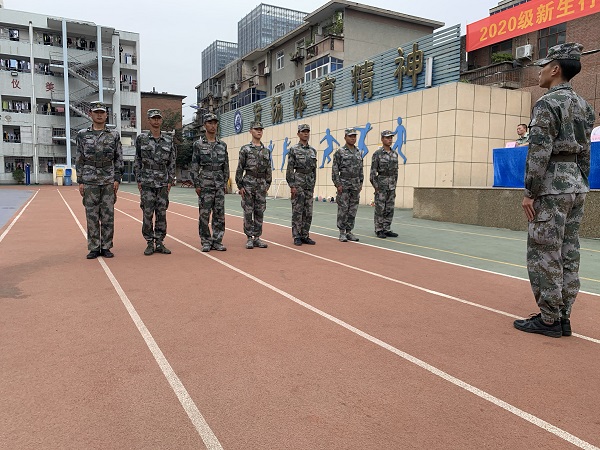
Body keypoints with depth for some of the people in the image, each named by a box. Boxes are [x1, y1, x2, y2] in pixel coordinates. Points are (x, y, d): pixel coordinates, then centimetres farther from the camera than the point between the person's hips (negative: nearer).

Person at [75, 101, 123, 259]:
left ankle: (106, 247, 10)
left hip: (109, 181, 0)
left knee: (108, 216, 2)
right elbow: (79, 160, 7)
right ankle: (94, 248, 10)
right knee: (92, 216, 3)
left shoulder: (114, 135, 6)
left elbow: (119, 159, 6)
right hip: (90, 181, 0)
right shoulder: (82, 135, 7)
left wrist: (117, 179, -3)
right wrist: (80, 182, 1)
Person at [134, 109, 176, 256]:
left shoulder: (168, 140, 7)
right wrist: (139, 180, -1)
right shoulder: (141, 139, 2)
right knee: (147, 214, 0)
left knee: (162, 214, 5)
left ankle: (159, 243, 13)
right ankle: (149, 243, 9)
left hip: (163, 184, 2)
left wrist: (170, 181, 2)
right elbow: (137, 161, 4)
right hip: (147, 183, -2)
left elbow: (172, 162, 8)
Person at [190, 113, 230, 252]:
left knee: (219, 214, 4)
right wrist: (196, 185, -8)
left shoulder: (222, 145, 10)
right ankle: (206, 242, 10)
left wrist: (225, 183, 8)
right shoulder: (199, 144, 0)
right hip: (205, 184, -3)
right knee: (204, 214, 0)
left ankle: (217, 241, 12)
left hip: (219, 184, 4)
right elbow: (194, 166, -2)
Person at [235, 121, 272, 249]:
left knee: (259, 212, 5)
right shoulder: (245, 149, -1)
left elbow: (268, 169, 14)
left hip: (262, 184, 4)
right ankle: (249, 238, 7)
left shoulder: (266, 150, 11)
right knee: (248, 211, 0)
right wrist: (240, 186, -9)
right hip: (248, 183, -4)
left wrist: (268, 184, 6)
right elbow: (239, 169, -3)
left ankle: (257, 237, 12)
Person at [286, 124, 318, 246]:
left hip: (309, 184, 6)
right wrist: (292, 186, -14)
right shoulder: (293, 149, -4)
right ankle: (296, 237, 5)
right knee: (297, 211, -2)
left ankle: (305, 236, 15)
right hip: (298, 183, -6)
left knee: (308, 212, 7)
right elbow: (290, 169, -8)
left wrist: (313, 184, 12)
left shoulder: (313, 150, 13)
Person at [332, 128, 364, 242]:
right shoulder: (339, 152, -4)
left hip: (356, 185, 5)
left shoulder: (358, 152, 12)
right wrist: (338, 184, -14)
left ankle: (349, 232, 14)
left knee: (353, 210, 6)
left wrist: (361, 183, 9)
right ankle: (342, 233, 5)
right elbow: (335, 170, -8)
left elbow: (361, 169, 16)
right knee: (343, 209, -3)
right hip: (344, 184, -5)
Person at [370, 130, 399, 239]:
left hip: (391, 185, 6)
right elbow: (373, 171, -10)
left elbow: (395, 170, 15)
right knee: (380, 209, -2)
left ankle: (387, 230, 13)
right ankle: (379, 231, 5)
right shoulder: (377, 153, -9)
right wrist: (376, 187, -14)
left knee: (389, 209, 7)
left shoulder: (394, 154, 10)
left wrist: (394, 184, 10)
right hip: (381, 184, -6)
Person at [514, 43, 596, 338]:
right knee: (569, 255, 10)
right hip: (577, 184, 9)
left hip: (552, 186, -9)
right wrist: (580, 186, 22)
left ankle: (549, 320, 3)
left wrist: (529, 192, -15)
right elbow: (584, 151, 17)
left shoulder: (547, 104, -11)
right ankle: (563, 318, 17)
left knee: (544, 255, -3)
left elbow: (539, 152, -18)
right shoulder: (583, 106, 16)